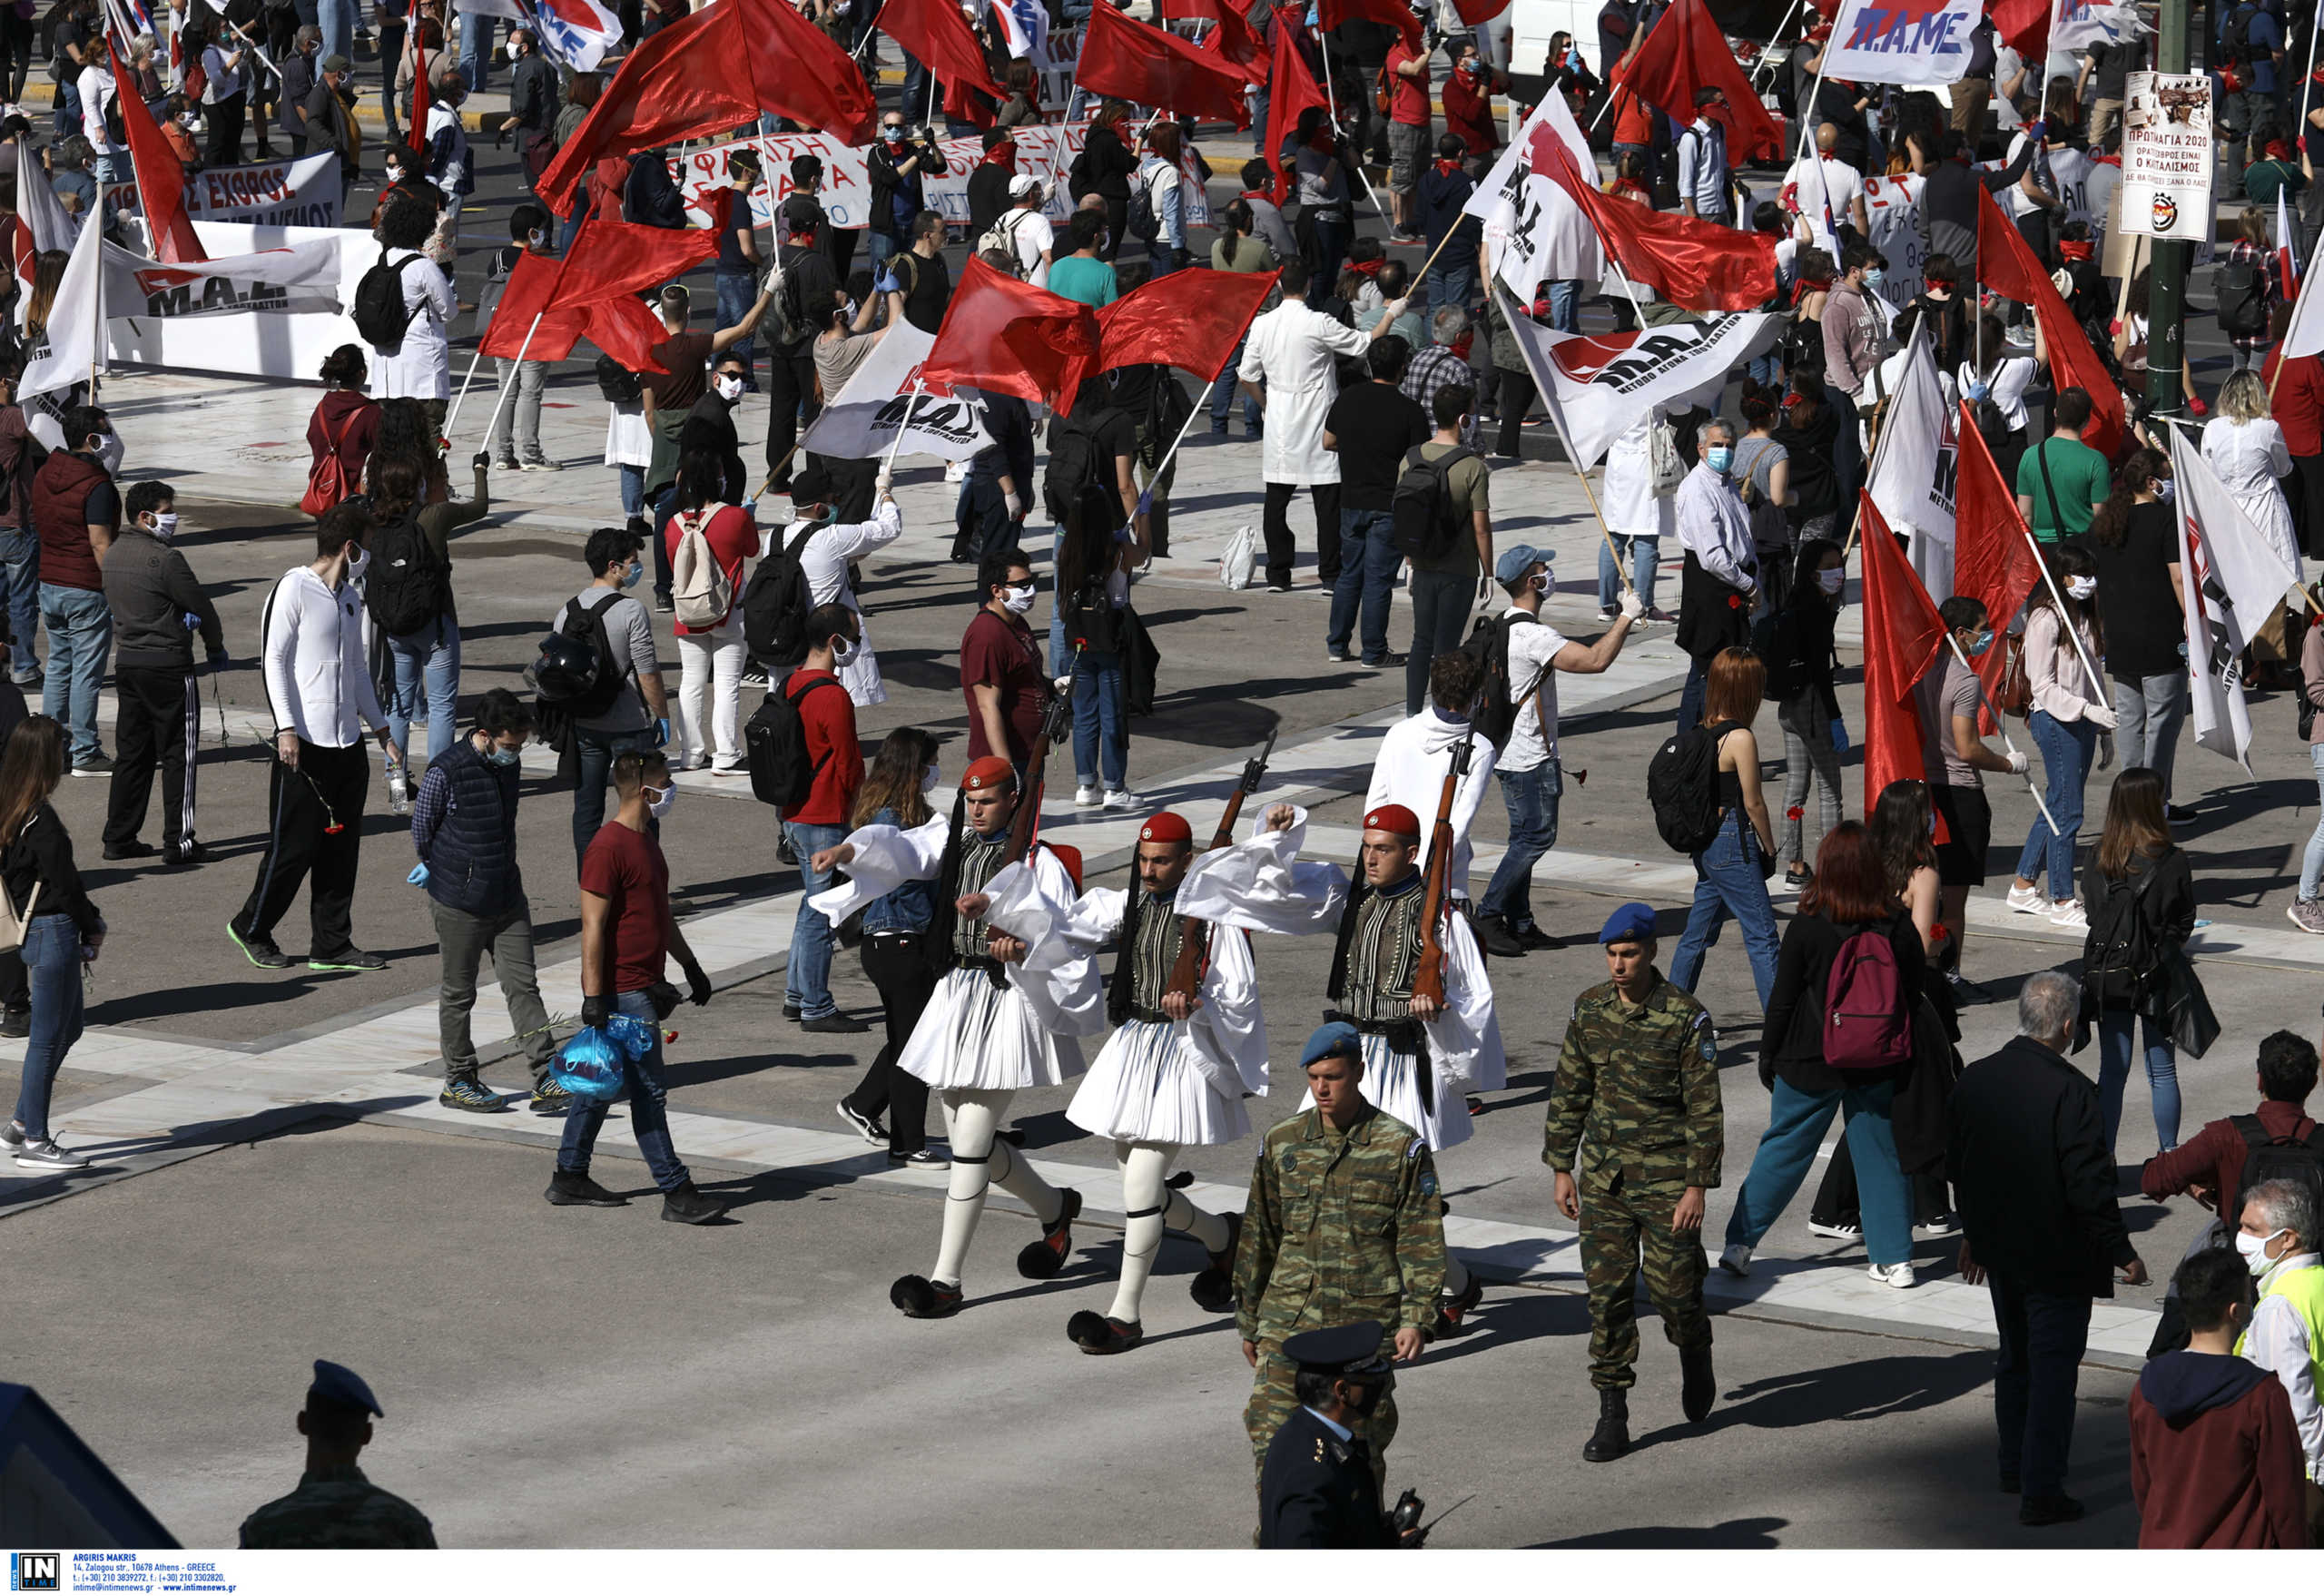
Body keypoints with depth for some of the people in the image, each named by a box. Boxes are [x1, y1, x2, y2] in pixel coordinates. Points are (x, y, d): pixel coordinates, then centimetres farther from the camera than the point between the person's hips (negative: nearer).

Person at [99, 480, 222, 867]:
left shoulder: (113, 555, 8)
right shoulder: (165, 559, -17)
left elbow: (114, 603, 10)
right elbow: (200, 606, -11)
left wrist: (180, 615, -3)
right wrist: (216, 647, 8)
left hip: (128, 659, 8)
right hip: (168, 665, -8)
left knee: (131, 752, 14)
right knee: (178, 754, 0)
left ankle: (119, 836, 16)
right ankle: (178, 843, 1)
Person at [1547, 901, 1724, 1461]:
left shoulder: (1686, 1018, -11)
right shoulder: (1590, 1010, 3)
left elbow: (1705, 1108, -10)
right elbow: (1569, 1093, 12)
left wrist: (1697, 1185, -13)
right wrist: (1562, 1168, 10)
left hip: (1667, 1178, -4)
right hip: (1604, 1178, 4)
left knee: (1673, 1288, 0)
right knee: (1606, 1292, 0)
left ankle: (1695, 1354, 34)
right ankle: (1612, 1415, 6)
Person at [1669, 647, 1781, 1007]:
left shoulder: (1701, 732, 6)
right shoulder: (1740, 739, -17)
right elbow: (1753, 803, -13)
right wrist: (1769, 847, 1)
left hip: (1704, 842, 8)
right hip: (1733, 844, -8)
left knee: (1698, 933, 15)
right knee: (1761, 935, -3)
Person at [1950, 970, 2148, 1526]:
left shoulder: (1973, 1079, -2)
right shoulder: (2069, 1091, -24)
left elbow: (1956, 1166, 9)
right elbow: (2089, 1183, -22)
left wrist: (1973, 1232, 23)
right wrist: (2121, 1252, -11)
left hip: (1999, 1250, 7)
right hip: (2057, 1257, -7)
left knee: (2015, 1359, 23)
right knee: (2053, 1368, 1)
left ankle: (2015, 1468, 36)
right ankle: (2041, 1491, 2)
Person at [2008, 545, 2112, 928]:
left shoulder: (2081, 617, 13)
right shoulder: (2045, 620, -14)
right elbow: (2043, 687, -18)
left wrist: (2104, 726, 20)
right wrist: (2089, 710, -26)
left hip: (2081, 722, 9)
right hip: (2055, 721, -9)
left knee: (2056, 806, 14)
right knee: (2067, 811, -6)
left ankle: (2023, 887, 25)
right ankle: (2063, 903, 0)